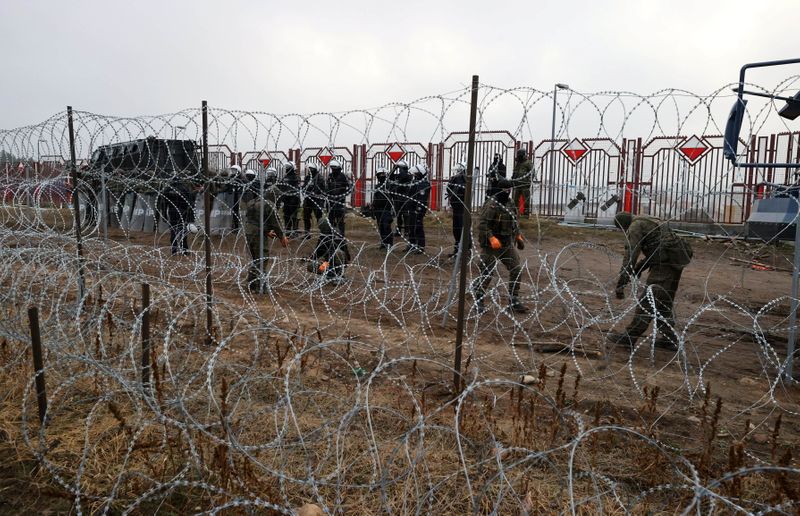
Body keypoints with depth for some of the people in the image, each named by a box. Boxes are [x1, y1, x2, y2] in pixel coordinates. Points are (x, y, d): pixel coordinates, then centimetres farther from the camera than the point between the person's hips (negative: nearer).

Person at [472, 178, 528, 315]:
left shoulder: (509, 204, 10)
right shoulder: (491, 205, -16)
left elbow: (514, 222, 23)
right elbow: (482, 225, -23)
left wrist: (518, 236, 16)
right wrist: (491, 238, -32)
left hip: (507, 244, 8)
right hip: (491, 246, -8)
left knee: (516, 270, 3)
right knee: (487, 273, -1)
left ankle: (514, 301, 13)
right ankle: (478, 301, 17)